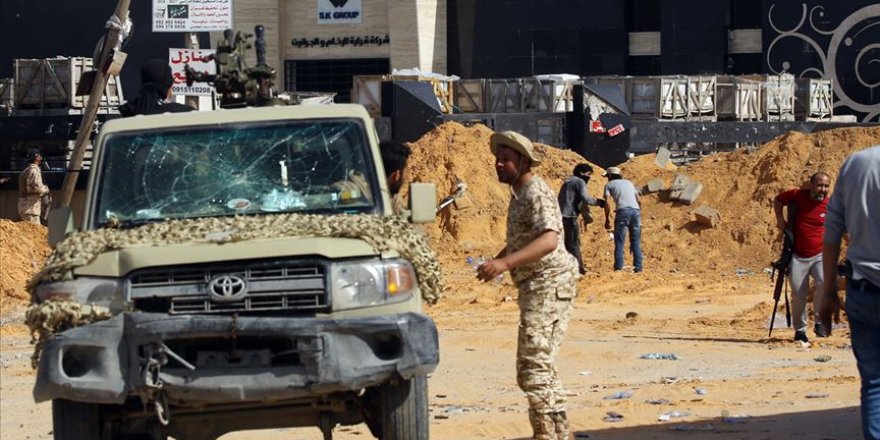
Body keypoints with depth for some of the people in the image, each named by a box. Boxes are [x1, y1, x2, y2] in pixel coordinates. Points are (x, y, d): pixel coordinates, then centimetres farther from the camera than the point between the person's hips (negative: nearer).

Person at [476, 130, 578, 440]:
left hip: (548, 285, -11)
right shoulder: (519, 194, 16)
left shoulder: (537, 194, -16)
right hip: (534, 287, 11)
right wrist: (496, 262, 16)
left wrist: (505, 263, -40)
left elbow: (549, 240, -32)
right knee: (540, 366, 18)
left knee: (533, 368, -15)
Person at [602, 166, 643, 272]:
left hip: (623, 211, -4)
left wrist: (607, 219, 4)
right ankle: (638, 266, 3)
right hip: (635, 210, 4)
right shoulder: (629, 183, 26)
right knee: (636, 242, 9)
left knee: (619, 241, -3)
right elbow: (639, 201, 21)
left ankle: (618, 267, -12)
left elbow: (607, 203, -1)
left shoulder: (609, 185, 13)